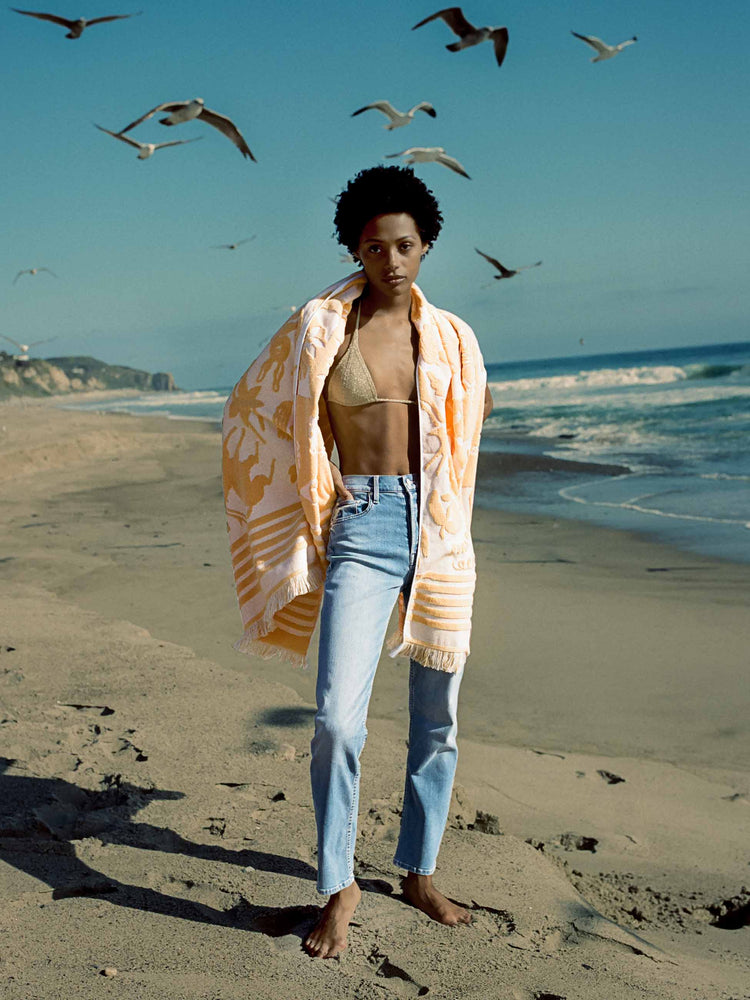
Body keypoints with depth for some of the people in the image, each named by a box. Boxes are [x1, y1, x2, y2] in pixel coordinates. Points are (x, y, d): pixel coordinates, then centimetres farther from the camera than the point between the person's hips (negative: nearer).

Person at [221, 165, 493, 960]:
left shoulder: (450, 337, 8)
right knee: (338, 718, -14)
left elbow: (476, 405, 28)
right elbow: (255, 403, 14)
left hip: (442, 532, 3)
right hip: (362, 530, -3)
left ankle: (419, 873, 27)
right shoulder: (322, 327, 1)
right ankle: (339, 887, 5)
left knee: (437, 720, 9)